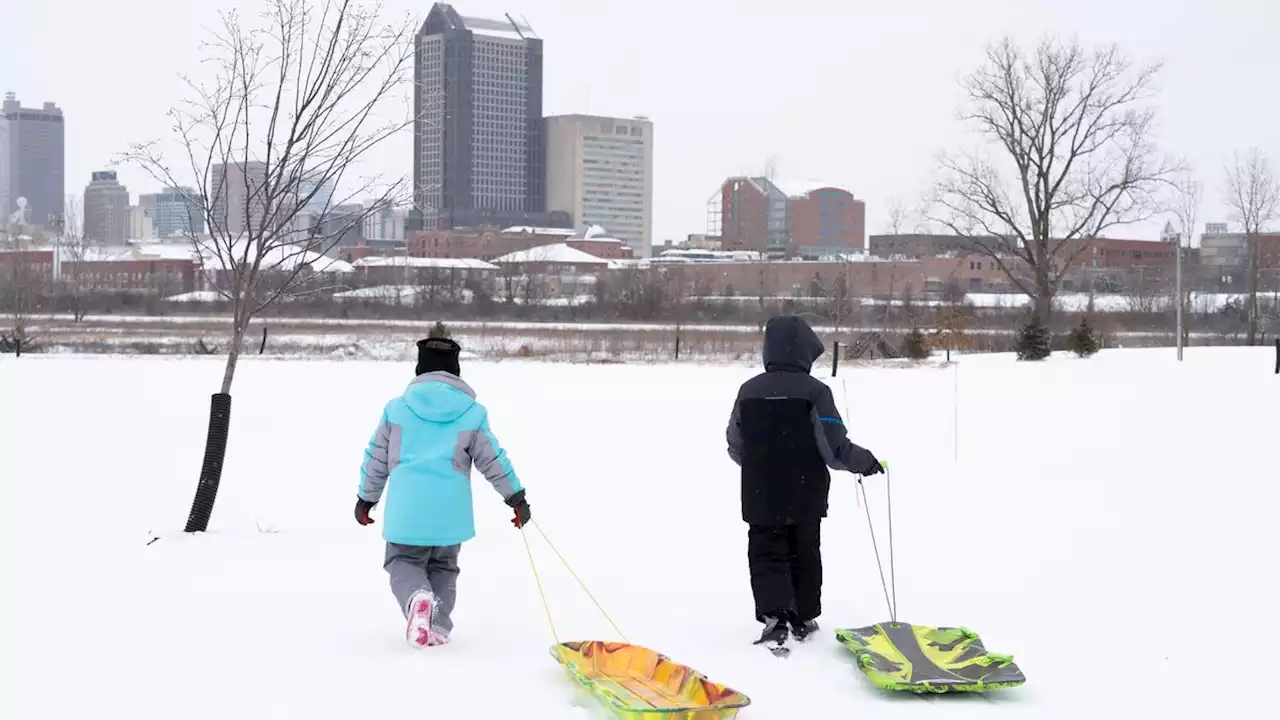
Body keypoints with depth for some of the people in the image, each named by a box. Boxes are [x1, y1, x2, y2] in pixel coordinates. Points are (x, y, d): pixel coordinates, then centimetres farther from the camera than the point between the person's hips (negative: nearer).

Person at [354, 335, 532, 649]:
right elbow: (493, 460, 6)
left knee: (403, 563, 13)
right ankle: (438, 627, 8)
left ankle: (417, 597, -18)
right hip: (450, 509, 1)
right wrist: (517, 498, 16)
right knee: (443, 568, 20)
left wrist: (366, 499, 23)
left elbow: (376, 459, 10)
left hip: (406, 508, -1)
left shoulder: (397, 408, 4)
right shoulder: (472, 413, 3)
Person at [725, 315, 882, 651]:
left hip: (761, 497, 1)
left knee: (767, 557, 5)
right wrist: (865, 461, 3)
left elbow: (736, 447, 6)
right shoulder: (814, 391, -15)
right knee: (804, 556, 16)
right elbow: (835, 448, -16)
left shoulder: (749, 391, -3)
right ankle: (803, 618, 26)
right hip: (805, 498, -1)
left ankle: (774, 617, -14)